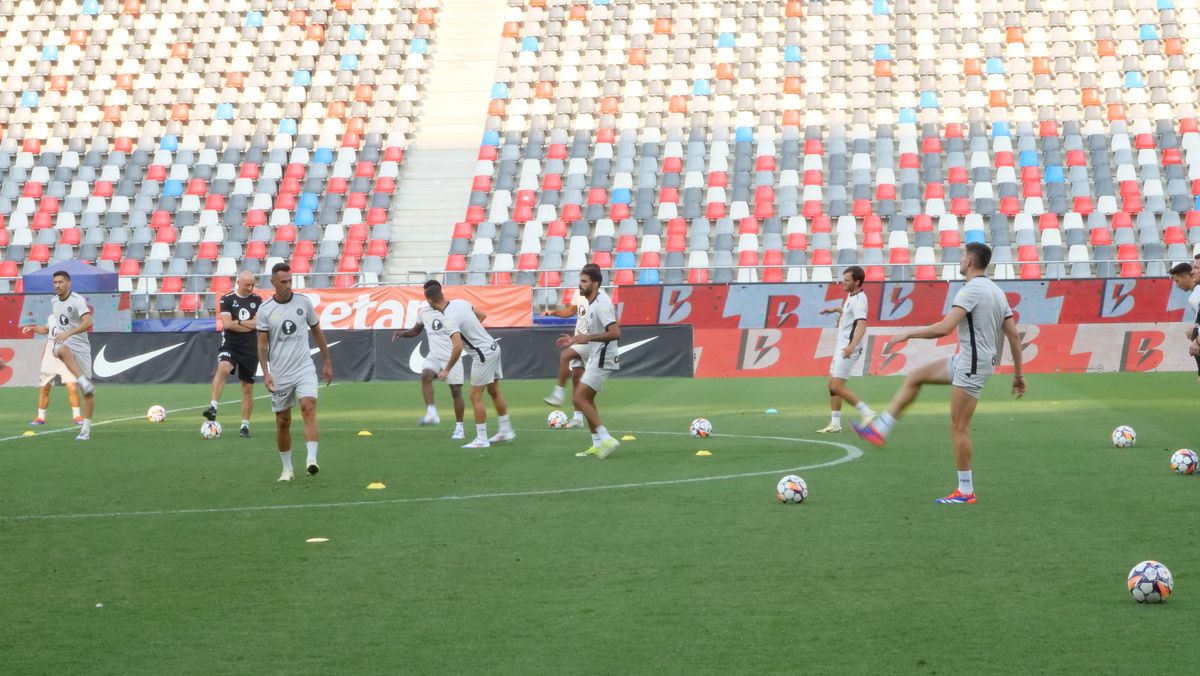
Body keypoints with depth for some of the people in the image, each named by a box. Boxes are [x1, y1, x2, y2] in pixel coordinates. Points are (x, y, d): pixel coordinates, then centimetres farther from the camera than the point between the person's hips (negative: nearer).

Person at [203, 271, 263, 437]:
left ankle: (245, 425, 16)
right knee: (223, 367, -34)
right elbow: (227, 324, -10)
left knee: (248, 388, 7)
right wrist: (250, 325, -5)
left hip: (250, 349, 3)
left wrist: (238, 322, -8)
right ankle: (213, 407, -40)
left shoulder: (257, 300, 7)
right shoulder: (227, 299, 0)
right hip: (230, 346, -3)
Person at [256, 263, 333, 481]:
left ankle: (312, 459, -30)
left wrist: (327, 363, 14)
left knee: (308, 407, -22)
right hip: (279, 374, 0)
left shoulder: (303, 302, 3)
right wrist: (266, 373, -11)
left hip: (304, 369, 0)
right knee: (283, 422, 5)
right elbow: (262, 344, 0)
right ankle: (287, 468, 19)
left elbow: (317, 332, 13)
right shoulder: (265, 310, -1)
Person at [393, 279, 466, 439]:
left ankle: (459, 428, 12)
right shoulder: (423, 309, 5)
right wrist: (403, 333, 0)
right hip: (434, 356, 3)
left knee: (456, 391, 0)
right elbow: (416, 330, 19)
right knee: (425, 375, -27)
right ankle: (432, 413, -31)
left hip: (452, 356, -3)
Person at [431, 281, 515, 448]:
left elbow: (458, 348, -31)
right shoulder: (460, 302, 2)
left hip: (483, 354, -9)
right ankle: (506, 430, 26)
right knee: (494, 391, 18)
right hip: (493, 347, 9)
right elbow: (482, 316, 16)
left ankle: (481, 439, 0)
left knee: (475, 396, -2)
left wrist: (447, 370, -22)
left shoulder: (450, 319, -24)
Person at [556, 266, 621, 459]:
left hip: (603, 359, -10)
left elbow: (615, 333, -28)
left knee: (578, 398, -12)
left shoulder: (601, 304, -19)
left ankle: (606, 439, -12)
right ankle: (597, 445, 19)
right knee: (587, 400, 15)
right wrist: (575, 340, 15)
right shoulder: (592, 302, 12)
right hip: (596, 357, 10)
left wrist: (587, 337, -29)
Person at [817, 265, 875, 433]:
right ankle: (835, 424, 15)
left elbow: (862, 325, -34)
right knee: (832, 386, 10)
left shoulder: (859, 300, -20)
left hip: (848, 349, -10)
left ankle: (867, 413, -10)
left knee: (837, 387, -14)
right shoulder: (851, 296, 11)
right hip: (841, 347, 10)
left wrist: (851, 346, -47)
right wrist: (836, 310, 35)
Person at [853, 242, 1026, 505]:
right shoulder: (996, 292, 12)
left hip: (972, 365, -10)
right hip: (966, 361, 10)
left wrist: (908, 334, -16)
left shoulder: (970, 291, -16)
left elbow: (945, 328, -27)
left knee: (958, 427, -4)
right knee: (914, 378, 13)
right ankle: (879, 430, 11)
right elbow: (1014, 335, 12)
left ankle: (965, 492, 2)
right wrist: (1018, 375, 17)